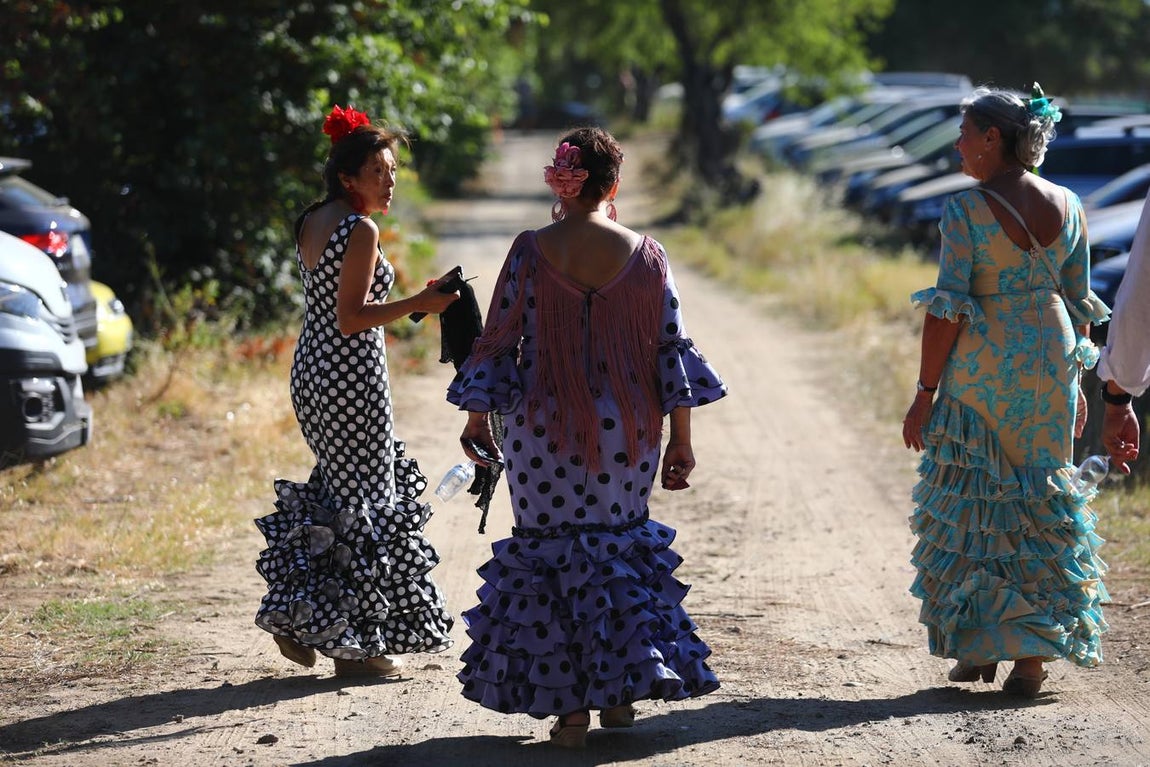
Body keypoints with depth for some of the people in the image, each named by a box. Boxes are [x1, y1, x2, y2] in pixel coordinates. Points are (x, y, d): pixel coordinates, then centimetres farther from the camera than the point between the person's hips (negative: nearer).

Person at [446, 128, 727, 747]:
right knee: (620, 548, 19)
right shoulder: (646, 254, -2)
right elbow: (671, 348, 0)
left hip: (546, 428, -2)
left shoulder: (532, 251, -7)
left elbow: (499, 340, -4)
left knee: (552, 554, 7)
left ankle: (571, 705, 5)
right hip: (626, 433, 2)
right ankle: (621, 688, 16)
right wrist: (680, 440, 6)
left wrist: (478, 414, 9)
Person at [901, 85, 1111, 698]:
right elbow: (1079, 301, 9)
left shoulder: (965, 211, -13)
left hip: (980, 370, -5)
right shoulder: (1067, 206, 4)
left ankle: (976, 648, 11)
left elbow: (948, 309, -15)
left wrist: (924, 394, -10)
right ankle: (1033, 654, 9)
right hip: (1049, 363, 5)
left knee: (971, 504, 8)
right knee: (1041, 503, 11)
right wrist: (1072, 381, 18)